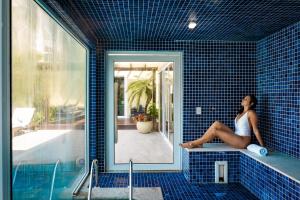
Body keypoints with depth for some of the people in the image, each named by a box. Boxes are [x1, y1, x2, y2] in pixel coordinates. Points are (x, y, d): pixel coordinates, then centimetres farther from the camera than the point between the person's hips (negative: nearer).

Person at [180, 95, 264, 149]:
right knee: (217, 124, -10)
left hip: (243, 141, -8)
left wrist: (262, 146, -11)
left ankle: (194, 143, -9)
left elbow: (255, 130, -11)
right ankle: (199, 142, -12)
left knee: (214, 130, -19)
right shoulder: (241, 112, 19)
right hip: (236, 138, 8)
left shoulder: (251, 113, -7)